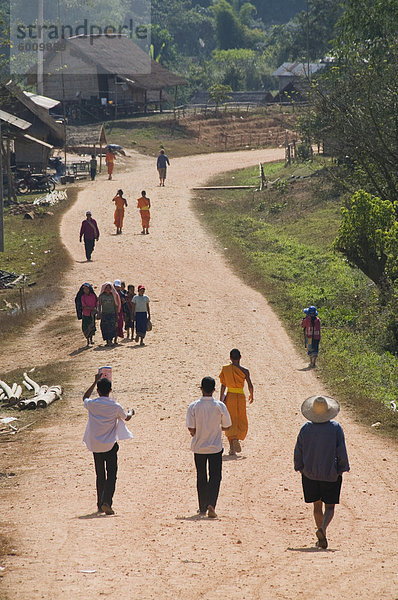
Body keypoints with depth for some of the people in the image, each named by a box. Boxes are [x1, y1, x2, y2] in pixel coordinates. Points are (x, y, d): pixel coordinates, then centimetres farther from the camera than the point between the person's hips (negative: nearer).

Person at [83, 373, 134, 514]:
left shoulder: (92, 404, -6)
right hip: (110, 445, -3)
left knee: (100, 475, 15)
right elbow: (126, 417, 12)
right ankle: (106, 502, -21)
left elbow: (85, 397, 20)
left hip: (95, 445, 3)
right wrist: (131, 412, 35)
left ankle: (100, 505, 18)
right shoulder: (115, 407, -10)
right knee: (111, 475, -2)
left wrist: (95, 382, 22)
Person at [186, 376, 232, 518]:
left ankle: (202, 508, 19)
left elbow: (191, 430, -11)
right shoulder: (220, 406, -11)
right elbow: (226, 427, -1)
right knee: (215, 477, 5)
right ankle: (211, 505, -14)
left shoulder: (193, 406, -11)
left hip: (199, 447, 1)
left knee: (201, 478, 14)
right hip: (216, 448, -1)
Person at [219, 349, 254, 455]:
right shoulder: (244, 371, -7)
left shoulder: (225, 369, -3)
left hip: (229, 396, 1)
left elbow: (223, 386, -2)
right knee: (241, 422, 13)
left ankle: (232, 446, 1)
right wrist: (251, 395, 11)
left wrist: (221, 400, 3)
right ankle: (237, 439, -12)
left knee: (231, 422, 9)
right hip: (240, 396, -1)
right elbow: (250, 386, -9)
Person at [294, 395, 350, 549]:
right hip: (330, 473, -2)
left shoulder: (305, 428, -6)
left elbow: (298, 451, 0)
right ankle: (322, 529, -21)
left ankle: (322, 539, 16)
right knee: (329, 506, 5)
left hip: (310, 473, 2)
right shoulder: (336, 428, -10)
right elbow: (341, 451, -8)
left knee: (317, 506, 14)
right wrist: (341, 469, 4)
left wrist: (300, 468, 13)